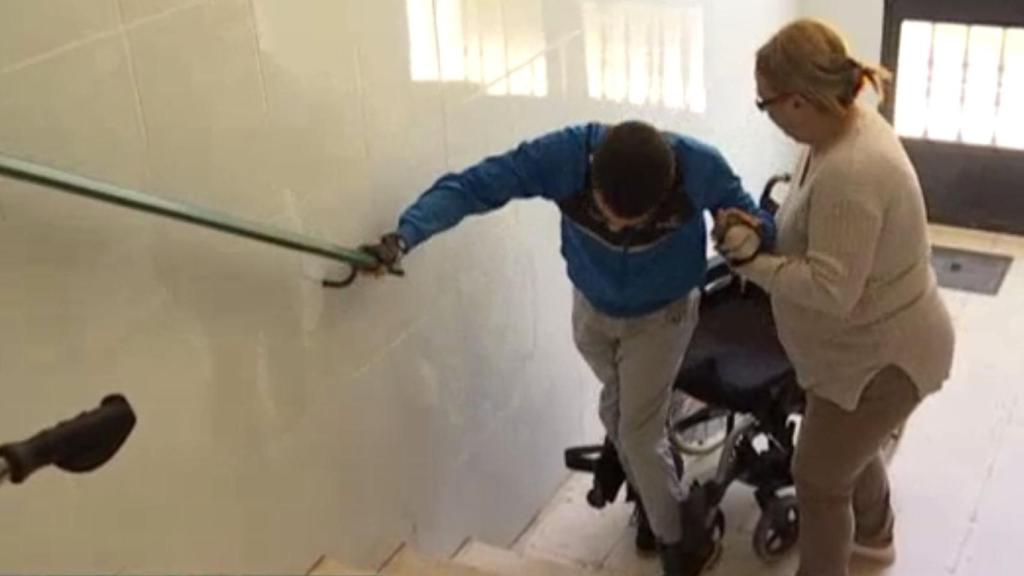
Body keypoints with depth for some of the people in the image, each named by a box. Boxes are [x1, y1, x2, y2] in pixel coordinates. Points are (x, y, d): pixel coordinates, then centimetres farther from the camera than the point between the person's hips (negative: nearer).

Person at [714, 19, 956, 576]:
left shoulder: (850, 173, -35)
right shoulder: (847, 121, -4)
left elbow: (830, 288, -34)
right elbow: (818, 224, 10)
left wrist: (750, 260, -24)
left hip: (882, 356, -10)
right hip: (867, 343, 10)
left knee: (818, 476, 5)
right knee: (849, 445, 31)